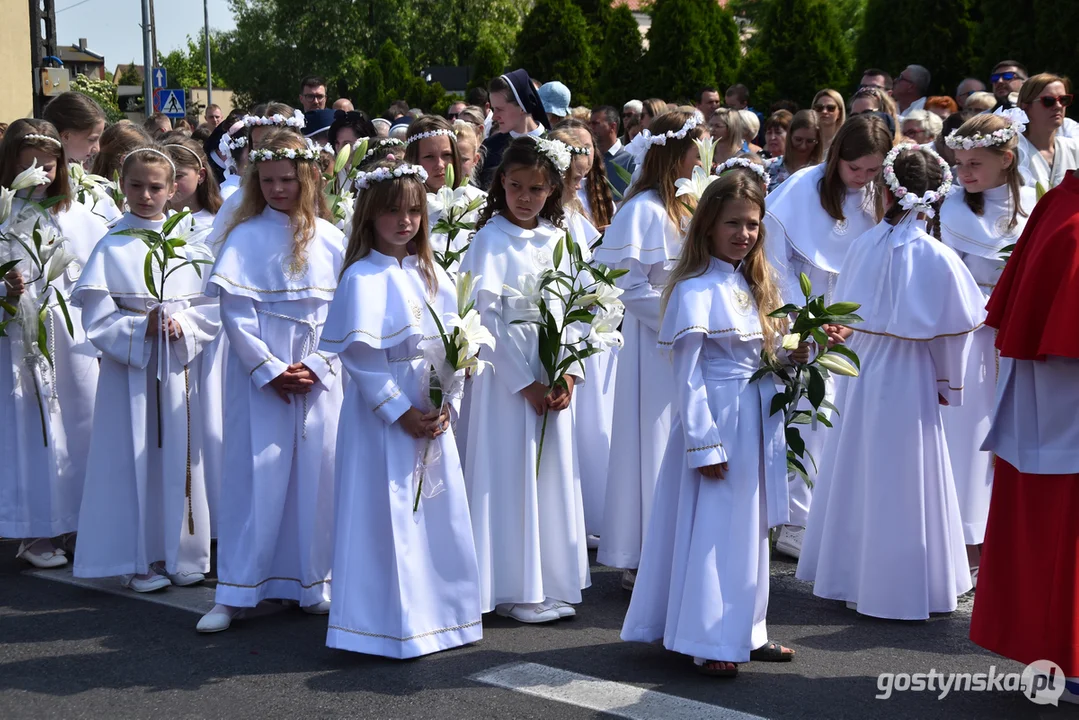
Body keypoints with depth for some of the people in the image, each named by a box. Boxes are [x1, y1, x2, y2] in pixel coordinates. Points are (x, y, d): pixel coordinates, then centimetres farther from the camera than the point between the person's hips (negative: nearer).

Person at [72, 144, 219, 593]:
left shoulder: (189, 246, 5)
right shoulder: (111, 248, -2)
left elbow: (212, 309, 4)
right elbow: (97, 320, -6)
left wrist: (183, 326, -12)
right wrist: (142, 327, -17)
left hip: (178, 368, 2)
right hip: (128, 367, -2)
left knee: (178, 458, 7)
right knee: (135, 459, 1)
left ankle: (181, 555, 17)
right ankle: (139, 560, 11)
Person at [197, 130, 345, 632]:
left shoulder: (330, 239, 5)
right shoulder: (246, 237, -2)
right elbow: (234, 310, -6)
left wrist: (316, 366, -8)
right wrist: (270, 369, -11)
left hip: (319, 375, 2)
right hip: (258, 372, -2)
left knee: (316, 473, 5)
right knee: (254, 473, -1)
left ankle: (312, 585, 16)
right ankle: (235, 593, 4)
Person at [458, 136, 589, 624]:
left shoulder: (557, 239, 9)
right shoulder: (491, 239, -7)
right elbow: (486, 316, -12)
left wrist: (569, 372, -5)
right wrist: (526, 382, -14)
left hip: (554, 376, 6)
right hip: (508, 373, -5)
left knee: (553, 473, 10)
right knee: (512, 476, -1)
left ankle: (553, 583, 20)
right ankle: (513, 589, 8)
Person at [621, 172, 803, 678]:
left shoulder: (753, 284, 10)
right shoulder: (696, 290, -14)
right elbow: (687, 375, -16)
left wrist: (792, 356, -3)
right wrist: (704, 443, -18)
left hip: (756, 420, 8)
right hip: (716, 420, -8)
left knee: (750, 528, 14)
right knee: (714, 529, -3)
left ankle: (745, 631, 25)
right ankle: (709, 643, 5)